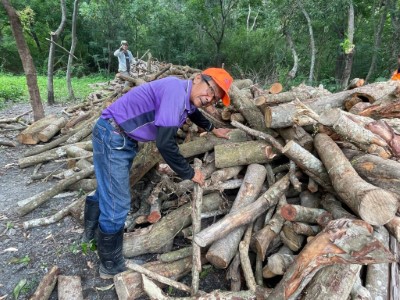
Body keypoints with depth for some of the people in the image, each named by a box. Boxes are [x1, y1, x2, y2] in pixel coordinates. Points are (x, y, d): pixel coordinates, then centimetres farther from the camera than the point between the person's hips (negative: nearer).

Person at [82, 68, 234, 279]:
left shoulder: (187, 96, 4)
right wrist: (189, 173, -17)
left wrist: (213, 129, 32)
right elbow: (165, 144, -30)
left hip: (124, 139, 10)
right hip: (112, 136, -10)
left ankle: (92, 231, 50)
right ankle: (112, 266, 15)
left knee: (108, 190, 26)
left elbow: (193, 112, 31)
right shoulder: (176, 89, -25)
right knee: (117, 203, -5)